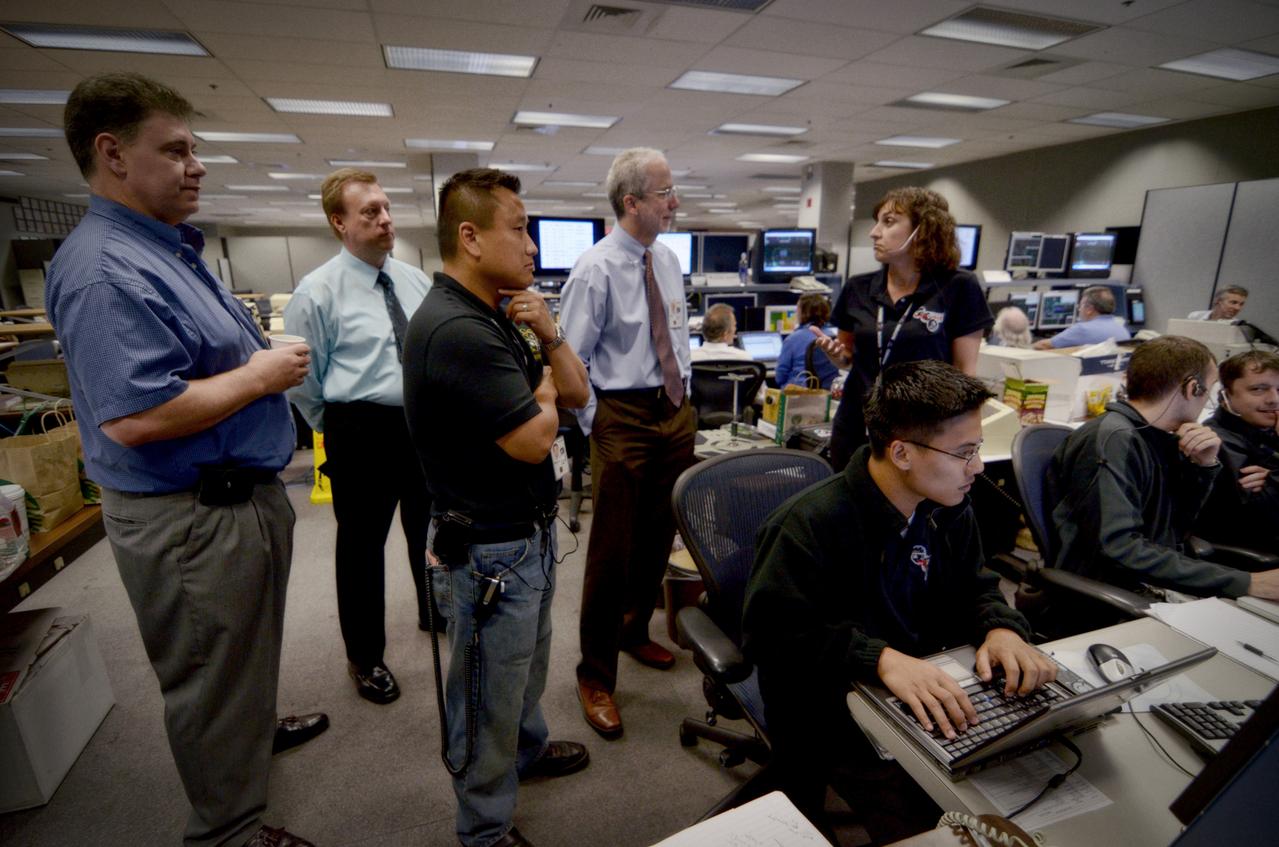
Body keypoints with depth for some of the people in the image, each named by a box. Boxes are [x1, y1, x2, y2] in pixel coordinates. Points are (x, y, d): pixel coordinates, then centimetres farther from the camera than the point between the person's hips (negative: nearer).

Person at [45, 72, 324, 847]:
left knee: (245, 648, 29)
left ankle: (255, 728, 54)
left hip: (241, 495, 10)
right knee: (212, 674, 10)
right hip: (192, 518, -10)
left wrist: (263, 358, 7)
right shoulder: (107, 269, -22)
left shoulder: (172, 251, 11)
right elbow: (135, 417, -30)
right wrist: (260, 376, -21)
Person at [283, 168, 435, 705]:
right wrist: (339, 429, 2)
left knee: (429, 530, 22)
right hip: (362, 433, -5)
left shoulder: (416, 280, 5)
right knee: (361, 544, 11)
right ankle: (364, 657, 33)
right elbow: (303, 378, -5)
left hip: (426, 424, 5)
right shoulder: (318, 292, -11)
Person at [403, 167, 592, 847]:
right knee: (487, 701, 14)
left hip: (529, 534, 9)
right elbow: (533, 439, -27)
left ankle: (527, 748, 57)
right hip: (488, 552, -9)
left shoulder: (499, 315, 6)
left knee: (527, 665, 31)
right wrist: (544, 395, -6)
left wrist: (547, 336, -11)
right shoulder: (454, 329, -25)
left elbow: (577, 393, 7)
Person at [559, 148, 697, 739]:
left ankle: (635, 632, 43)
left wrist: (685, 394, 14)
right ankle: (596, 675, 21)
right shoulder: (595, 269, -13)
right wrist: (593, 426, -12)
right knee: (612, 550, 1)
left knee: (659, 538, 18)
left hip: (676, 411, 7)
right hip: (624, 417, -7)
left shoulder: (668, 259, 9)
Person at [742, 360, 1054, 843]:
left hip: (927, 698, 7)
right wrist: (881, 658, -37)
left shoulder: (948, 508, 0)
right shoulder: (809, 525, -26)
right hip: (833, 717, -6)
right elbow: (771, 632, -27)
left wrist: (1000, 628, -14)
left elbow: (973, 590, 10)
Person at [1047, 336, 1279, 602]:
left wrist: (1203, 466, 0)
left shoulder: (1159, 438, 8)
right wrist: (1243, 582, -25)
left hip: (1148, 590, 8)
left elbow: (1175, 526, 14)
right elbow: (1119, 548, -27)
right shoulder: (1113, 440, -19)